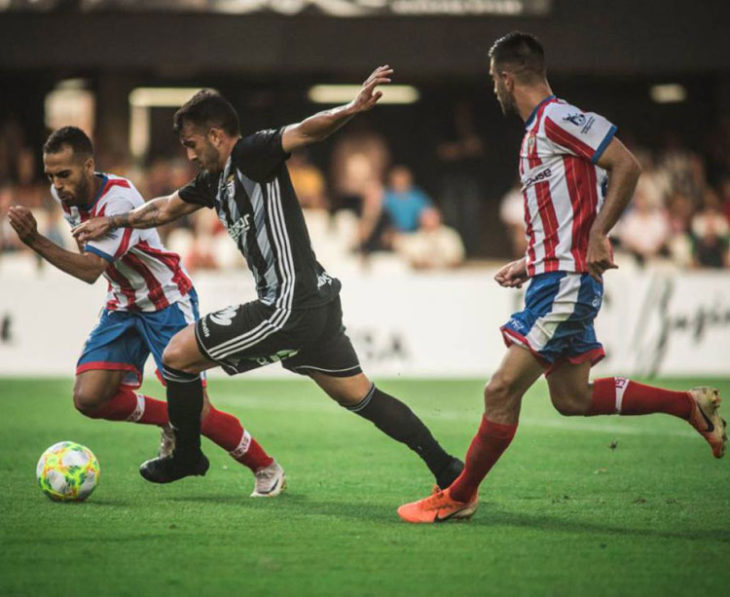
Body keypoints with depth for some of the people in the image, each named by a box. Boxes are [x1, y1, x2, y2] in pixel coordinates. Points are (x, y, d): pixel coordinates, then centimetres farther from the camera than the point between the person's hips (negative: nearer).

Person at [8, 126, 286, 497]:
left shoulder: (119, 199, -29)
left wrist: (35, 241, -44)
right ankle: (171, 423, 14)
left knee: (195, 413, -12)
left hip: (169, 303, -7)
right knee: (88, 398, -12)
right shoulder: (65, 194, -6)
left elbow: (91, 270, -37)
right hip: (123, 306, 7)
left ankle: (267, 470, 11)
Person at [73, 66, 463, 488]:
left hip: (289, 306, -10)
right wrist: (112, 223, 37)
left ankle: (186, 456, 16)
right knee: (360, 396, 15)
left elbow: (306, 132, -25)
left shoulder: (251, 154, -10)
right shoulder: (216, 180, 16)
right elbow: (168, 208, 31)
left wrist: (351, 109, -43)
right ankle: (446, 467, 16)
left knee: (178, 355, -1)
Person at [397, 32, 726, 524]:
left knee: (503, 391, -8)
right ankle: (690, 405, 21)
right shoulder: (538, 131, 19)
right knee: (572, 399, 15)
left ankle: (458, 497, 1)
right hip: (555, 278, 11)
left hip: (565, 282, -11)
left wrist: (598, 236, -23)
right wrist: (529, 264, 20)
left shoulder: (556, 118, -12)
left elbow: (626, 166, -18)